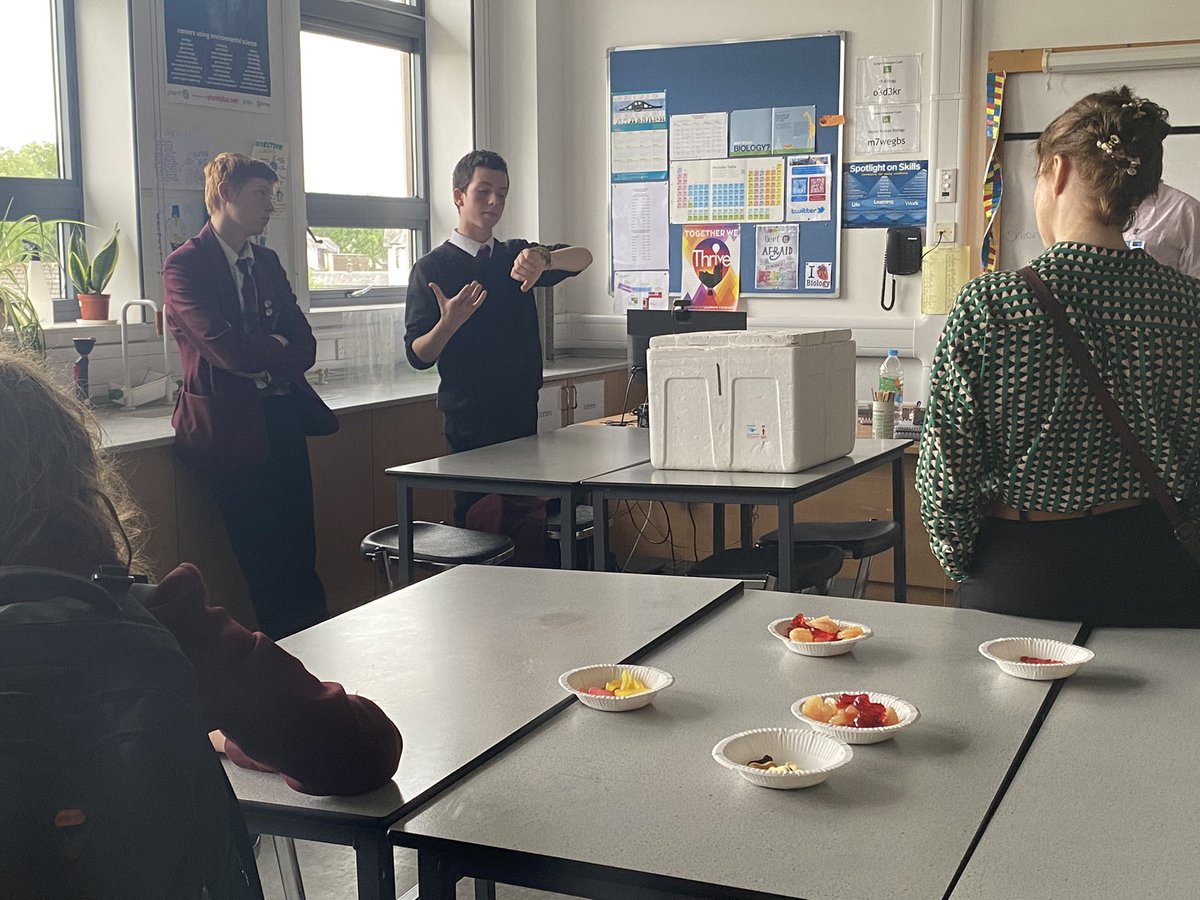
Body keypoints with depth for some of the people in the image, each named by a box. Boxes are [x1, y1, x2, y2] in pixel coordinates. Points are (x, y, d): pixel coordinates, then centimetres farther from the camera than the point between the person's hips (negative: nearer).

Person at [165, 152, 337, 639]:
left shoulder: (267, 263, 16)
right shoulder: (184, 265, -5)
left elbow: (304, 348, 8)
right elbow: (227, 348, -18)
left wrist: (257, 356, -9)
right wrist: (276, 347, 0)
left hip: (283, 420, 6)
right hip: (230, 428, -6)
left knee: (300, 557, 6)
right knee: (262, 562, -1)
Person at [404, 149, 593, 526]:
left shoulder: (516, 257, 12)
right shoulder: (432, 269, -2)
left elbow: (582, 258, -5)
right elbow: (418, 356, -6)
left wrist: (542, 260, -26)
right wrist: (448, 323, -26)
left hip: (524, 414, 4)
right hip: (470, 422, -4)